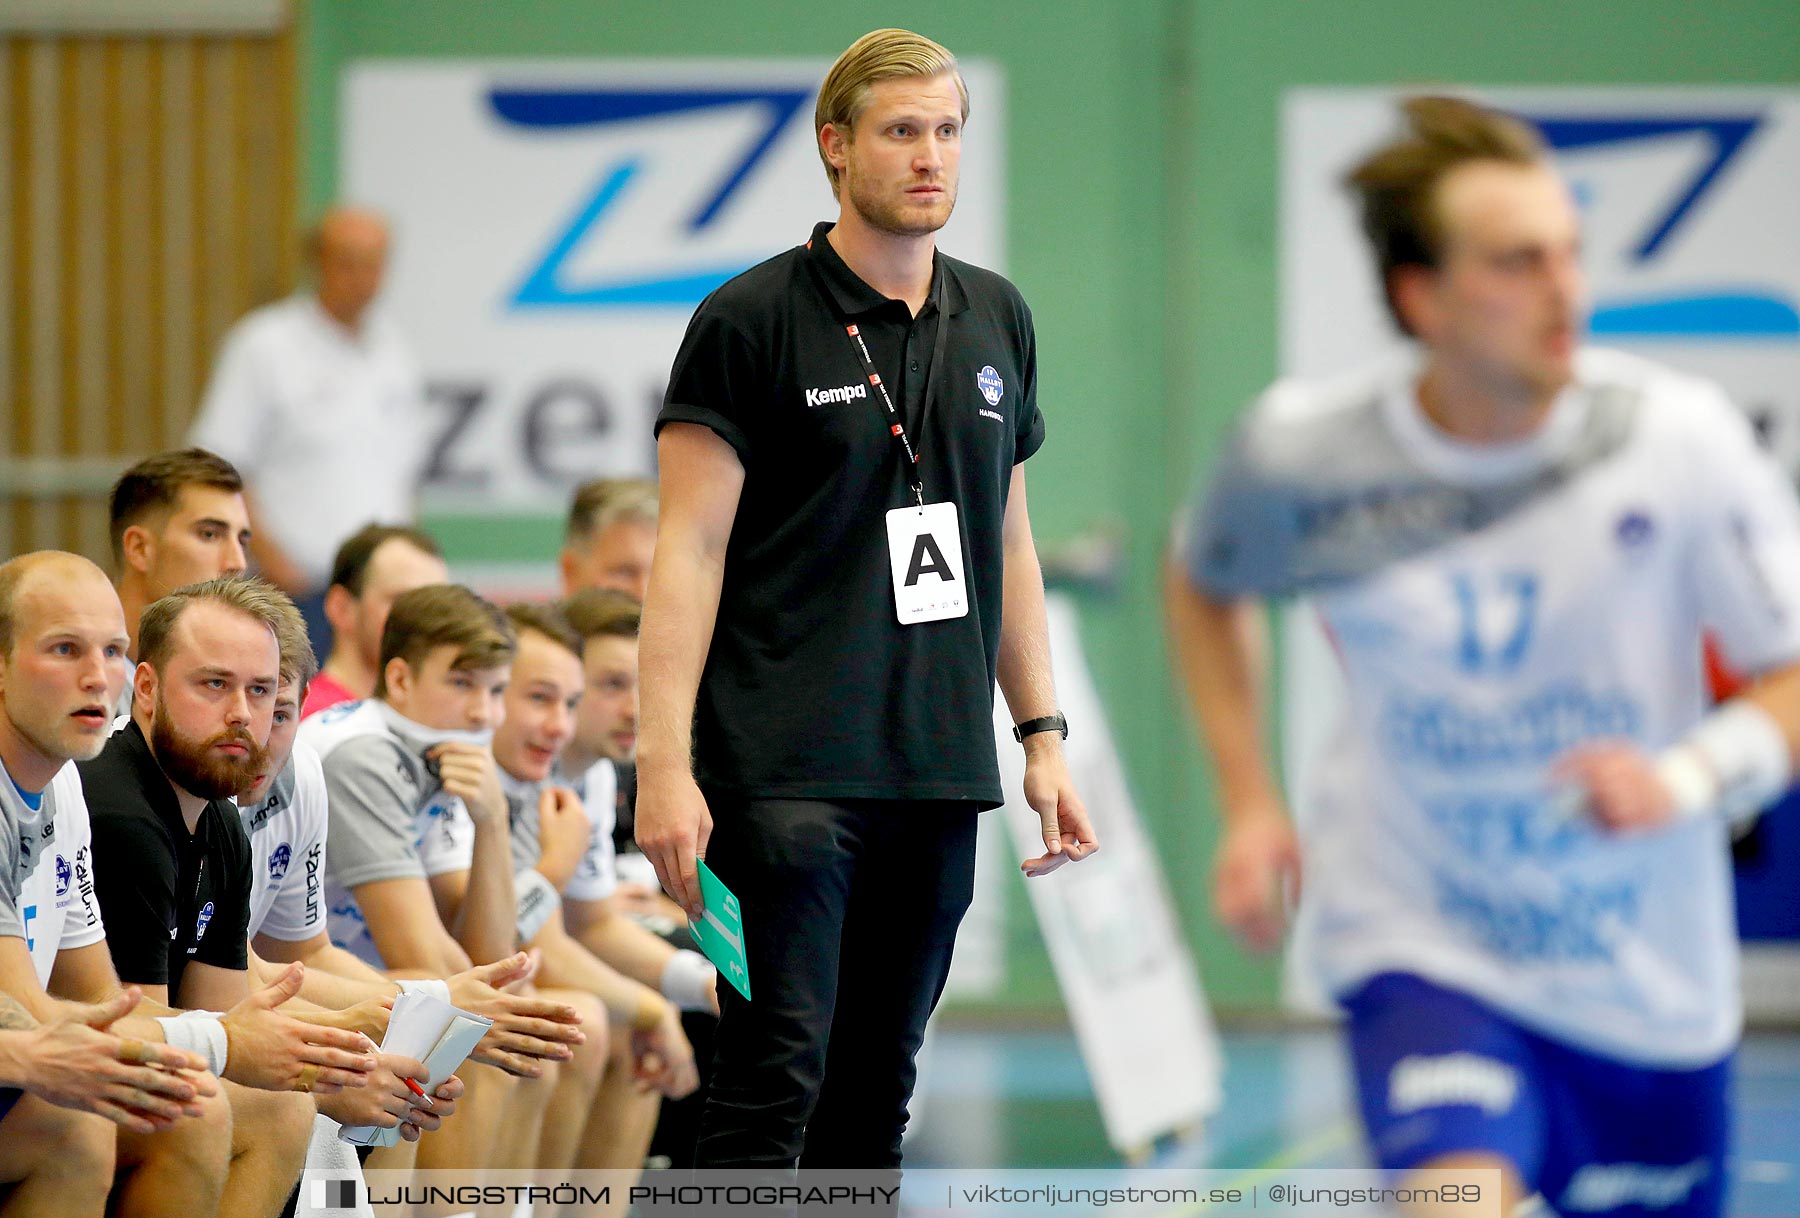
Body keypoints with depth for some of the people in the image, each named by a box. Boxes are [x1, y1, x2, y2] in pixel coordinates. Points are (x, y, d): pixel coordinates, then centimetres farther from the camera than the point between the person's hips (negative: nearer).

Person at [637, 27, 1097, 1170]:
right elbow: (689, 549, -8)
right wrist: (666, 765, -15)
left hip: (940, 774, 6)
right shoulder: (752, 319, -5)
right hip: (788, 766, -6)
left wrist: (1043, 735, 15)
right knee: (776, 1076, -12)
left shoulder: (997, 319, 13)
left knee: (879, 1090, 8)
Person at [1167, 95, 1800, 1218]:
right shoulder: (1302, 453, -11)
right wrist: (1250, 805, 3)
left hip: (1649, 981, 2)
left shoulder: (1678, 436, -15)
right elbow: (1207, 585, 13)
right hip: (1420, 945, -2)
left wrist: (1687, 779, -28)